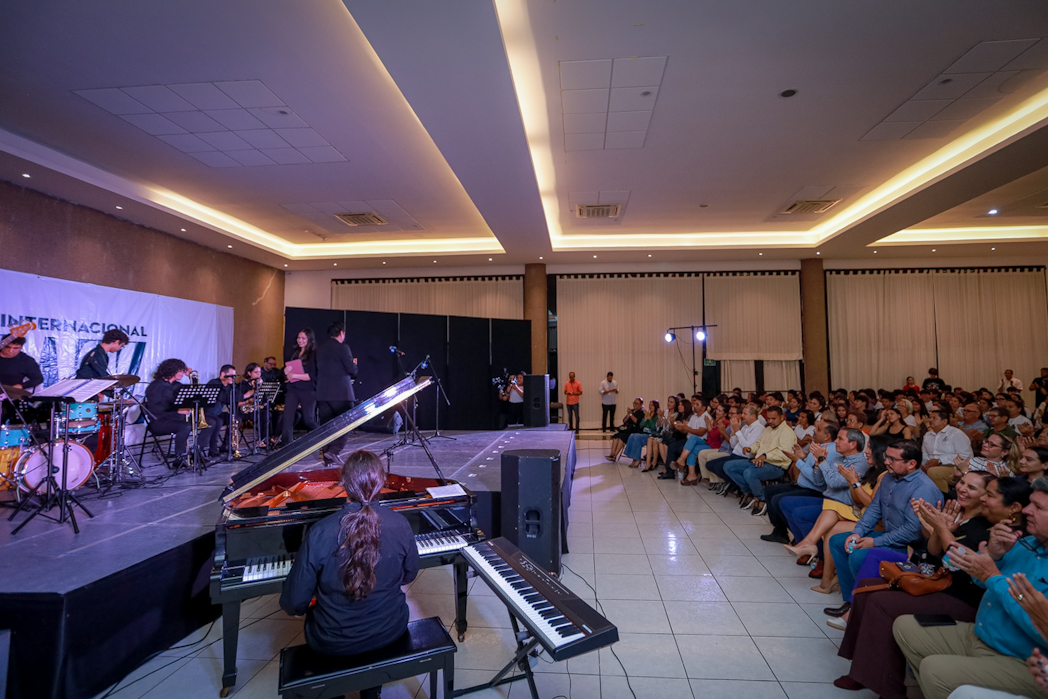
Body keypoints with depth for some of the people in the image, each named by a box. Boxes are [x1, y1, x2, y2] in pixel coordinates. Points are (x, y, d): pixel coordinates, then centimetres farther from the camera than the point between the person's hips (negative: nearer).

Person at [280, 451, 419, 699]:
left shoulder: (320, 533, -25)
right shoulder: (400, 524, -19)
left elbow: (295, 603, -16)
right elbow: (409, 575, -1)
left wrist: (298, 607, 7)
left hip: (334, 642, -1)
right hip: (390, 631, 1)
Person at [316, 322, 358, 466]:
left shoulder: (320, 349, 11)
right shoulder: (343, 348, -9)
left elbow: (318, 369, 16)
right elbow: (352, 370, -13)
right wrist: (354, 364, 10)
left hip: (322, 393, 6)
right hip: (341, 392, -6)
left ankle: (329, 458, 11)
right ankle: (334, 451, -8)